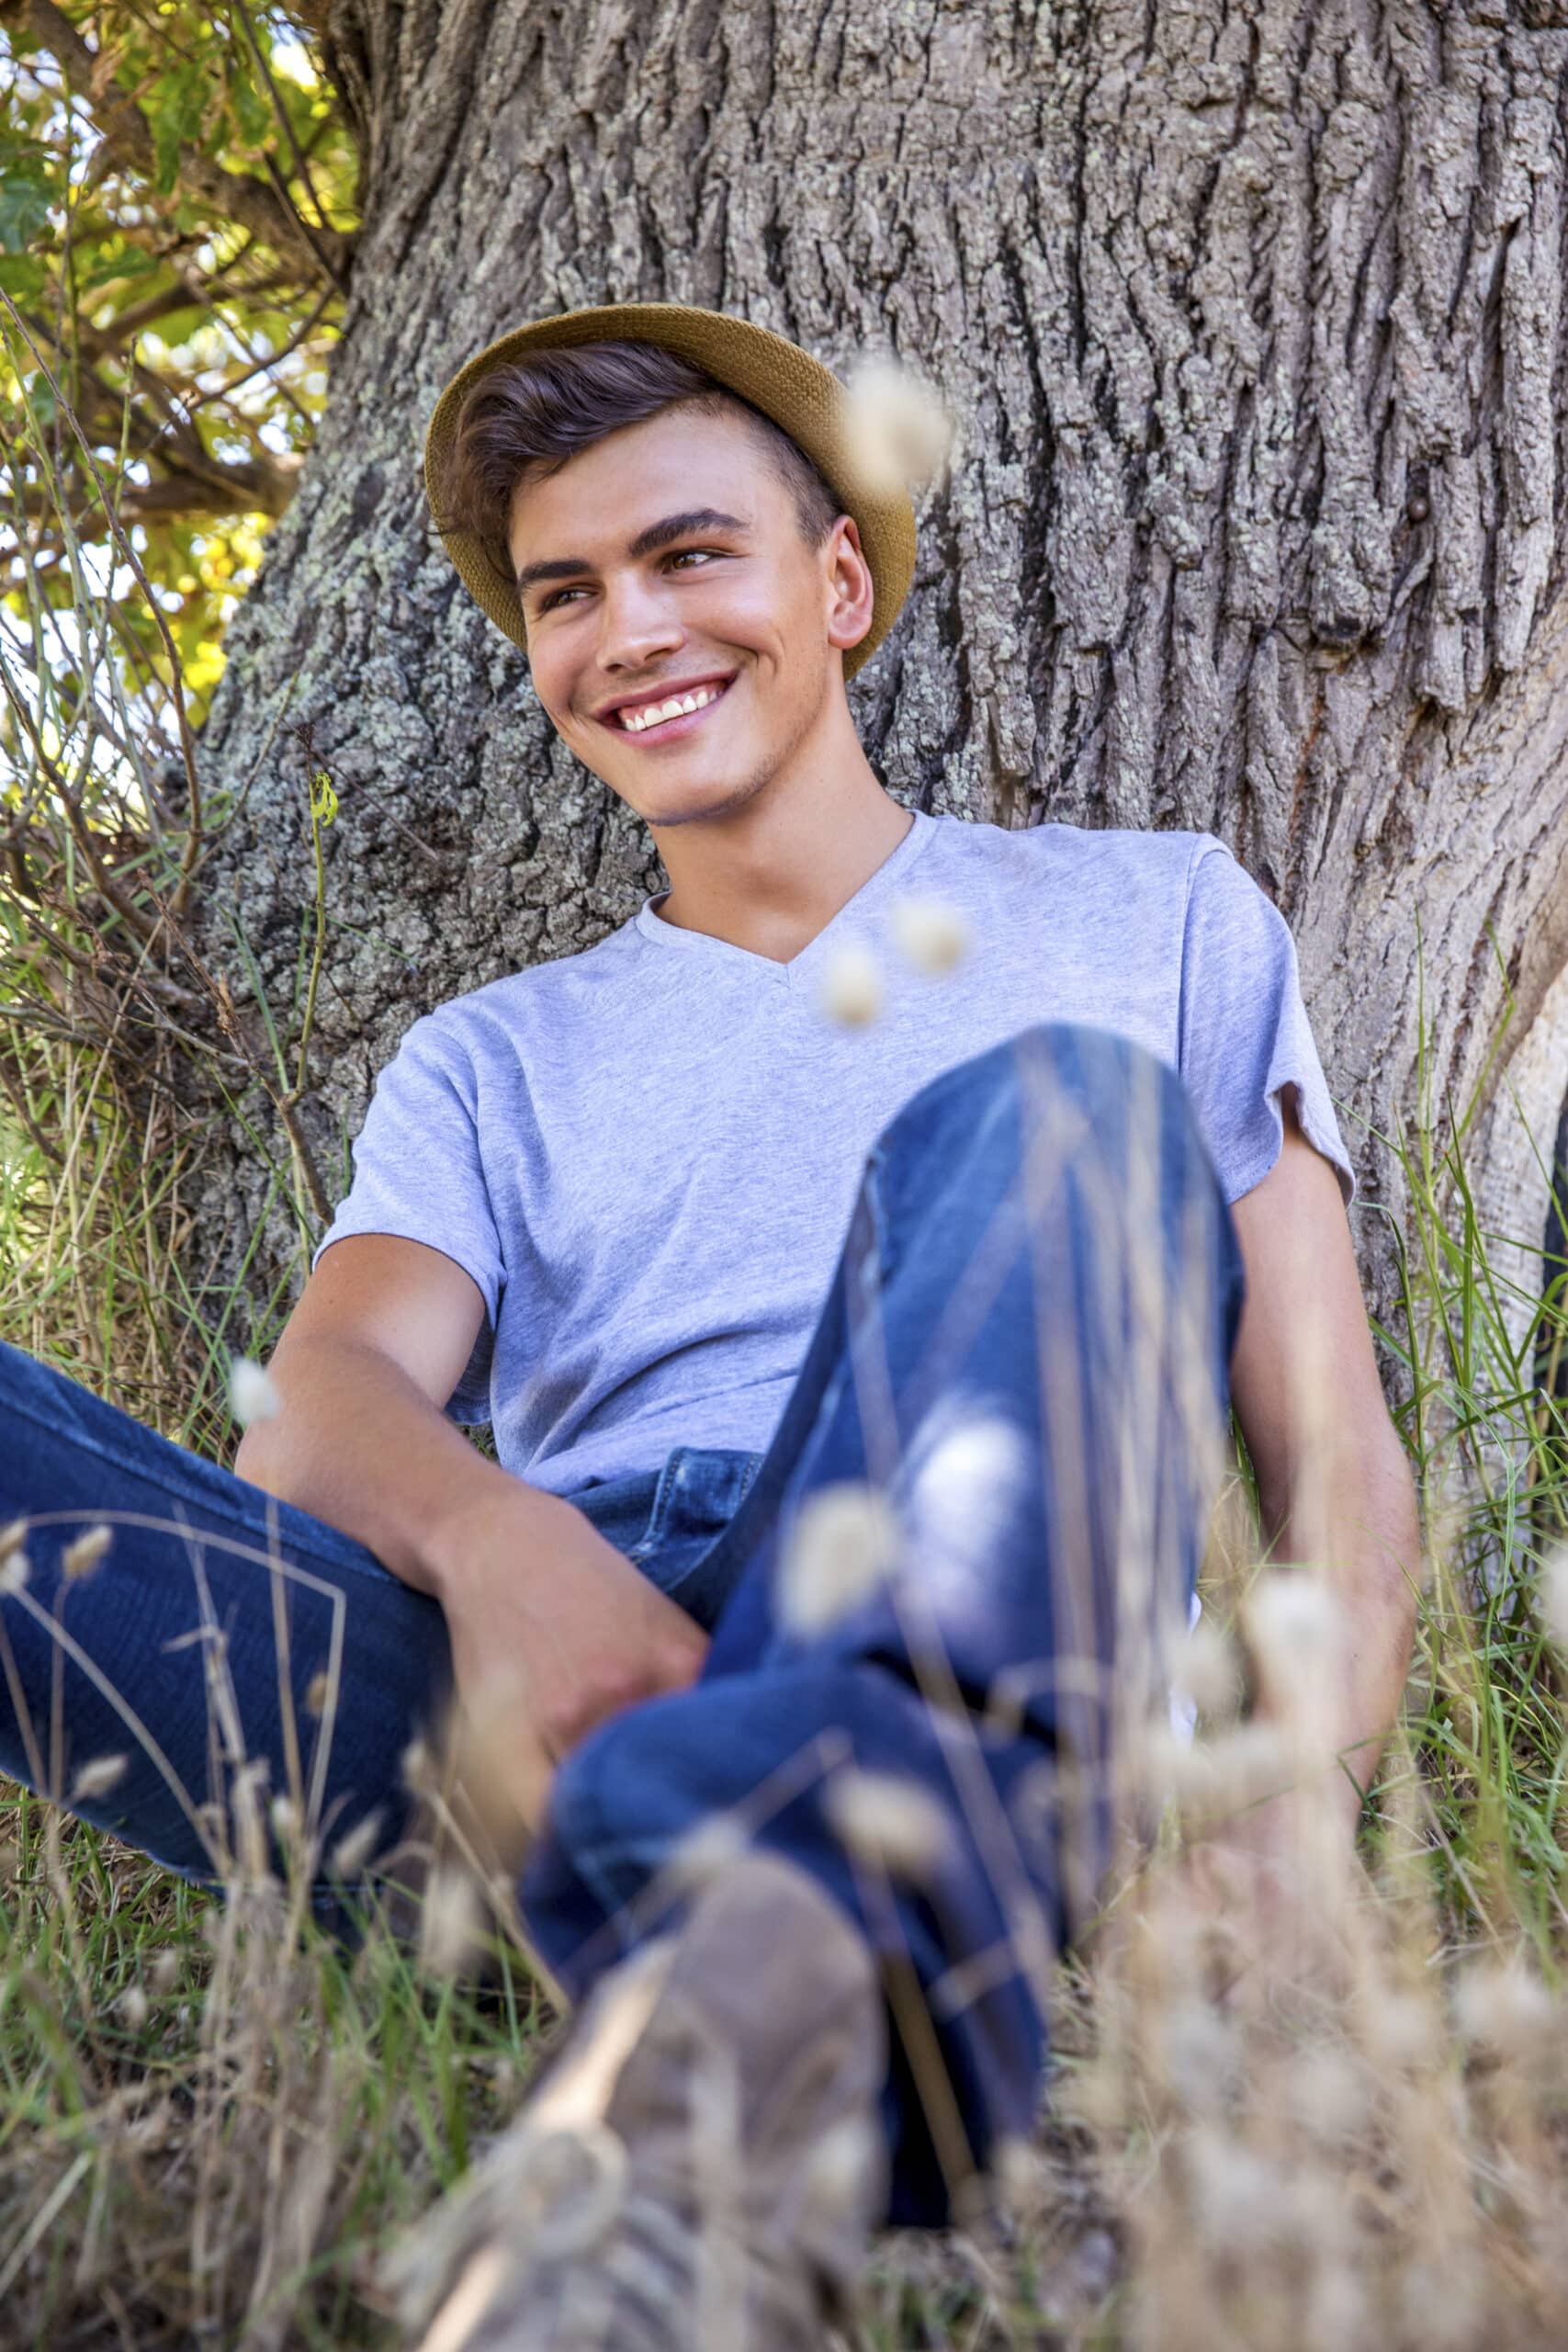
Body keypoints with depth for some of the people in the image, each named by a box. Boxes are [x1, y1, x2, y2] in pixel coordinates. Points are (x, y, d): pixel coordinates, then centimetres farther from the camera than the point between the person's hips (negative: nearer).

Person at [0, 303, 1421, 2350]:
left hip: (936, 1684, -1)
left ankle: (782, 1965, -53)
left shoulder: (1147, 920, 24)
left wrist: (1294, 1819, -8)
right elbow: (324, 1402, 7)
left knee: (1058, 1113, -28)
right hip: (526, 1680, 2)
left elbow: (1331, 1454, 14)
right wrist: (495, 1541, -19)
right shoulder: (491, 1064, 28)